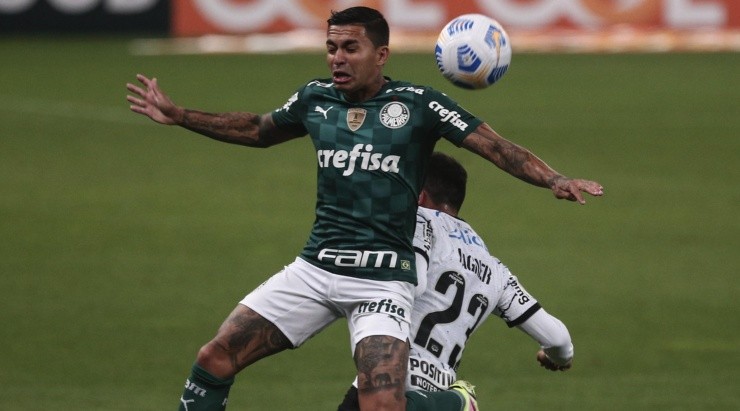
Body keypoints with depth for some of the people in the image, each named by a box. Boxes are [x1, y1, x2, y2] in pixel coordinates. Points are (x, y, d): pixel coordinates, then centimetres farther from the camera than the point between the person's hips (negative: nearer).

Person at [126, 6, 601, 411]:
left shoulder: (416, 104, -6)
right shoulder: (315, 99, 7)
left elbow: (496, 147, -10)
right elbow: (257, 130, 27)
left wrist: (554, 180, -26)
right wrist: (177, 115, 27)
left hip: (382, 279, -5)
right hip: (315, 266, 5)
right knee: (214, 360, -2)